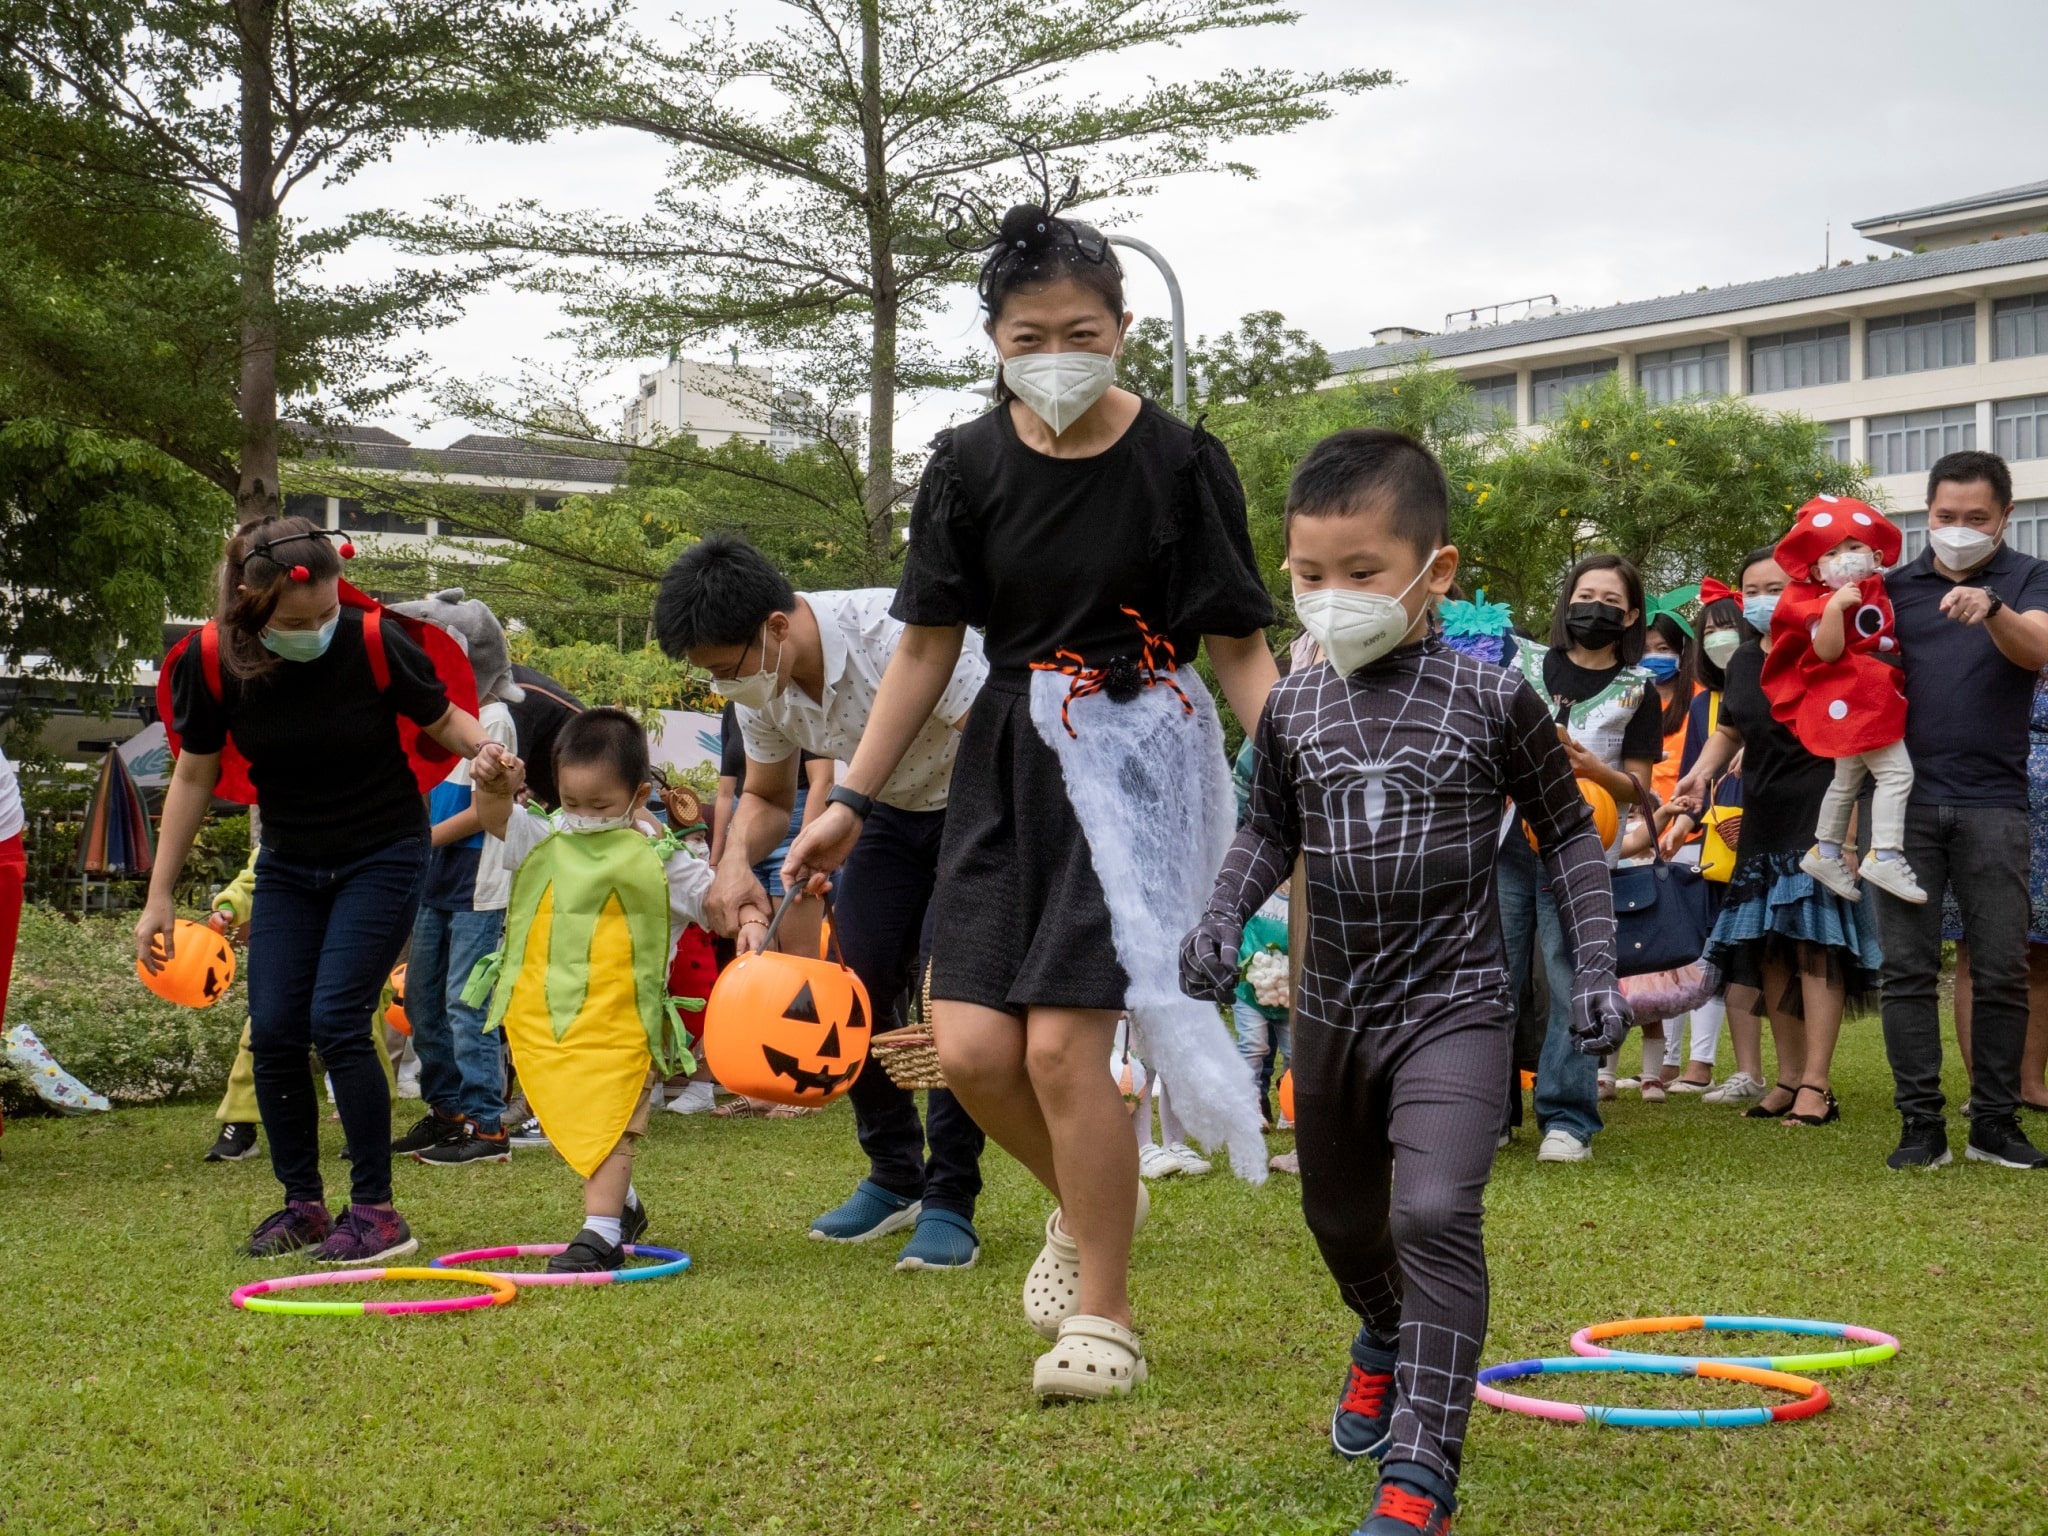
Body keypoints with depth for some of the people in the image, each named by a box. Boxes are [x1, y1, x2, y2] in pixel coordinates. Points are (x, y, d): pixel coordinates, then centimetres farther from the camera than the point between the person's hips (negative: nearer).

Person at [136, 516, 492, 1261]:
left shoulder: (376, 641, -22)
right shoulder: (212, 661, -15)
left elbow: (442, 720, -4)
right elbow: (194, 777, -2)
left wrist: (483, 746, -27)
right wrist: (159, 896, -1)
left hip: (384, 857, -3)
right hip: (289, 865, 4)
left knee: (335, 1019, -14)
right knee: (274, 1031, -2)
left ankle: (376, 1211, -4)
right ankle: (302, 1205, 16)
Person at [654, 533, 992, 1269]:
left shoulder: (898, 636, -36)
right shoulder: (760, 684, -12)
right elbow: (765, 796, 6)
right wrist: (737, 860, -17)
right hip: (893, 810, 7)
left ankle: (951, 1202, -7)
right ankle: (895, 1177, 16)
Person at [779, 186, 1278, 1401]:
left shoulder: (1182, 462, -7)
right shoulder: (970, 465, 2)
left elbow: (1241, 650, -4)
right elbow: (928, 647, 8)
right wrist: (851, 801, 7)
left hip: (1140, 762, -4)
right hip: (1011, 759, 4)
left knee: (1062, 1046, -12)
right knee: (972, 1050, -4)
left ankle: (1104, 1314, 7)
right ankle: (1088, 1203, 28)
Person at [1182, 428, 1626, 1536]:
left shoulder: (1492, 701, -9)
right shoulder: (1292, 708, 0)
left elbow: (1567, 832, 2)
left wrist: (1592, 968, -4)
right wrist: (1224, 914, -2)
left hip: (1453, 1003, -4)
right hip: (1334, 1008, 5)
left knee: (1435, 1214, -22)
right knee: (1339, 1217, 21)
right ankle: (1385, 1338, 55)